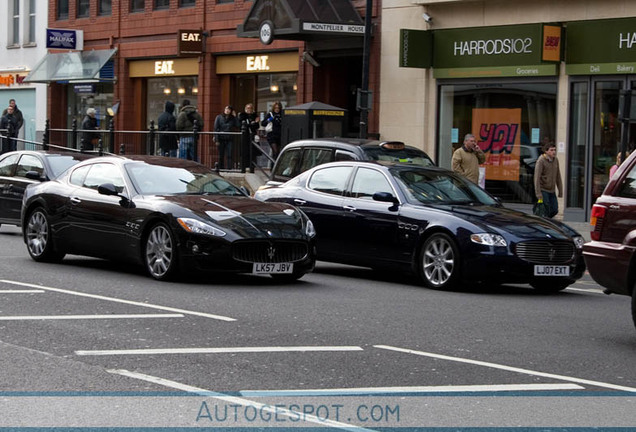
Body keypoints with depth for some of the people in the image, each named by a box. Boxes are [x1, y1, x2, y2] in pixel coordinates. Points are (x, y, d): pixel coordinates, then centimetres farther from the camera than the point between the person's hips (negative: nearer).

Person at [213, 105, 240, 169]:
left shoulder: (233, 118, 7)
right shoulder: (219, 117, 4)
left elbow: (237, 127, -5)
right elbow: (216, 128, 0)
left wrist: (235, 117, -3)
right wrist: (216, 139, -7)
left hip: (229, 139, 0)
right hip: (221, 139, 0)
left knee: (229, 155, -9)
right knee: (221, 155, 4)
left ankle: (229, 168, -11)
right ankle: (221, 168, 12)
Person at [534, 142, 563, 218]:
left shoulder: (555, 160, 7)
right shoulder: (541, 161, -14)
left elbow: (558, 177, 14)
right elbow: (537, 178, -17)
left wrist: (560, 191, 11)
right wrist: (538, 195, -22)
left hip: (552, 191, 7)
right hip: (543, 190, -7)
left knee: (554, 210, 5)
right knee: (546, 212, -9)